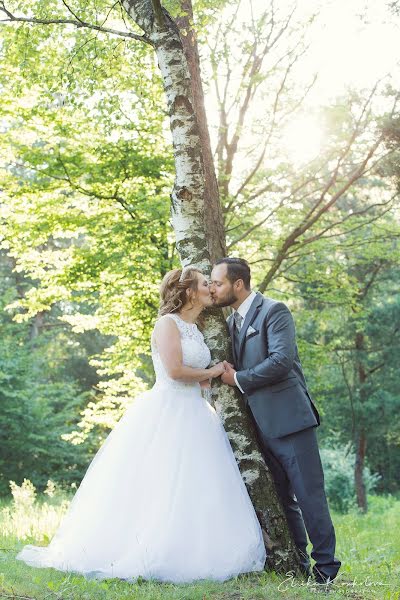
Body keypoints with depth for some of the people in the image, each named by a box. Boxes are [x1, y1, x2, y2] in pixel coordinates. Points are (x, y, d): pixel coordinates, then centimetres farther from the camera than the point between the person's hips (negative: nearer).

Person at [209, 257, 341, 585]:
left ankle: (326, 566, 6)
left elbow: (282, 359, -21)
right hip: (261, 424, 8)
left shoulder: (274, 311, -9)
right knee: (281, 498, 12)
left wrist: (239, 379, -13)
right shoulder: (231, 320, 16)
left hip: (289, 417, -8)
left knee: (308, 494, -3)